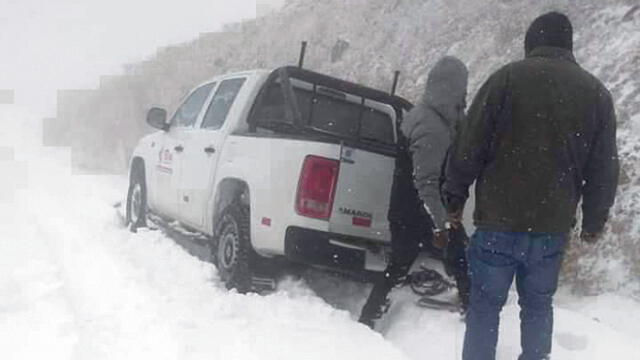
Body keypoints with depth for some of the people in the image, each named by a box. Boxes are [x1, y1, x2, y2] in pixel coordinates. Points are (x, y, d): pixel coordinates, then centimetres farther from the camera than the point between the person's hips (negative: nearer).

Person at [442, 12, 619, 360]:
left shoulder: (507, 77, -4)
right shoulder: (597, 92, 8)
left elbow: (469, 147, -6)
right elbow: (604, 169, 11)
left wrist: (454, 197, 4)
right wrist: (594, 221, 21)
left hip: (499, 220, -3)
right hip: (554, 225, 3)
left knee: (486, 302, 7)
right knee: (538, 303, 18)